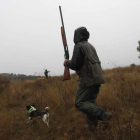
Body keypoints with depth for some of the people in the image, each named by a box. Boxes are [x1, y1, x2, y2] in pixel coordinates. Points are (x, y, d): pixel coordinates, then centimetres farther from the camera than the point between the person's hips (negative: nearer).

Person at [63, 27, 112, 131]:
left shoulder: (79, 46, -10)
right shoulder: (91, 46, 17)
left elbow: (75, 65, -16)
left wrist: (67, 63, 4)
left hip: (87, 80, -9)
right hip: (96, 79, 9)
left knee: (80, 103, -3)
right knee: (89, 102, 16)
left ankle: (104, 115, -15)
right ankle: (92, 125, 18)